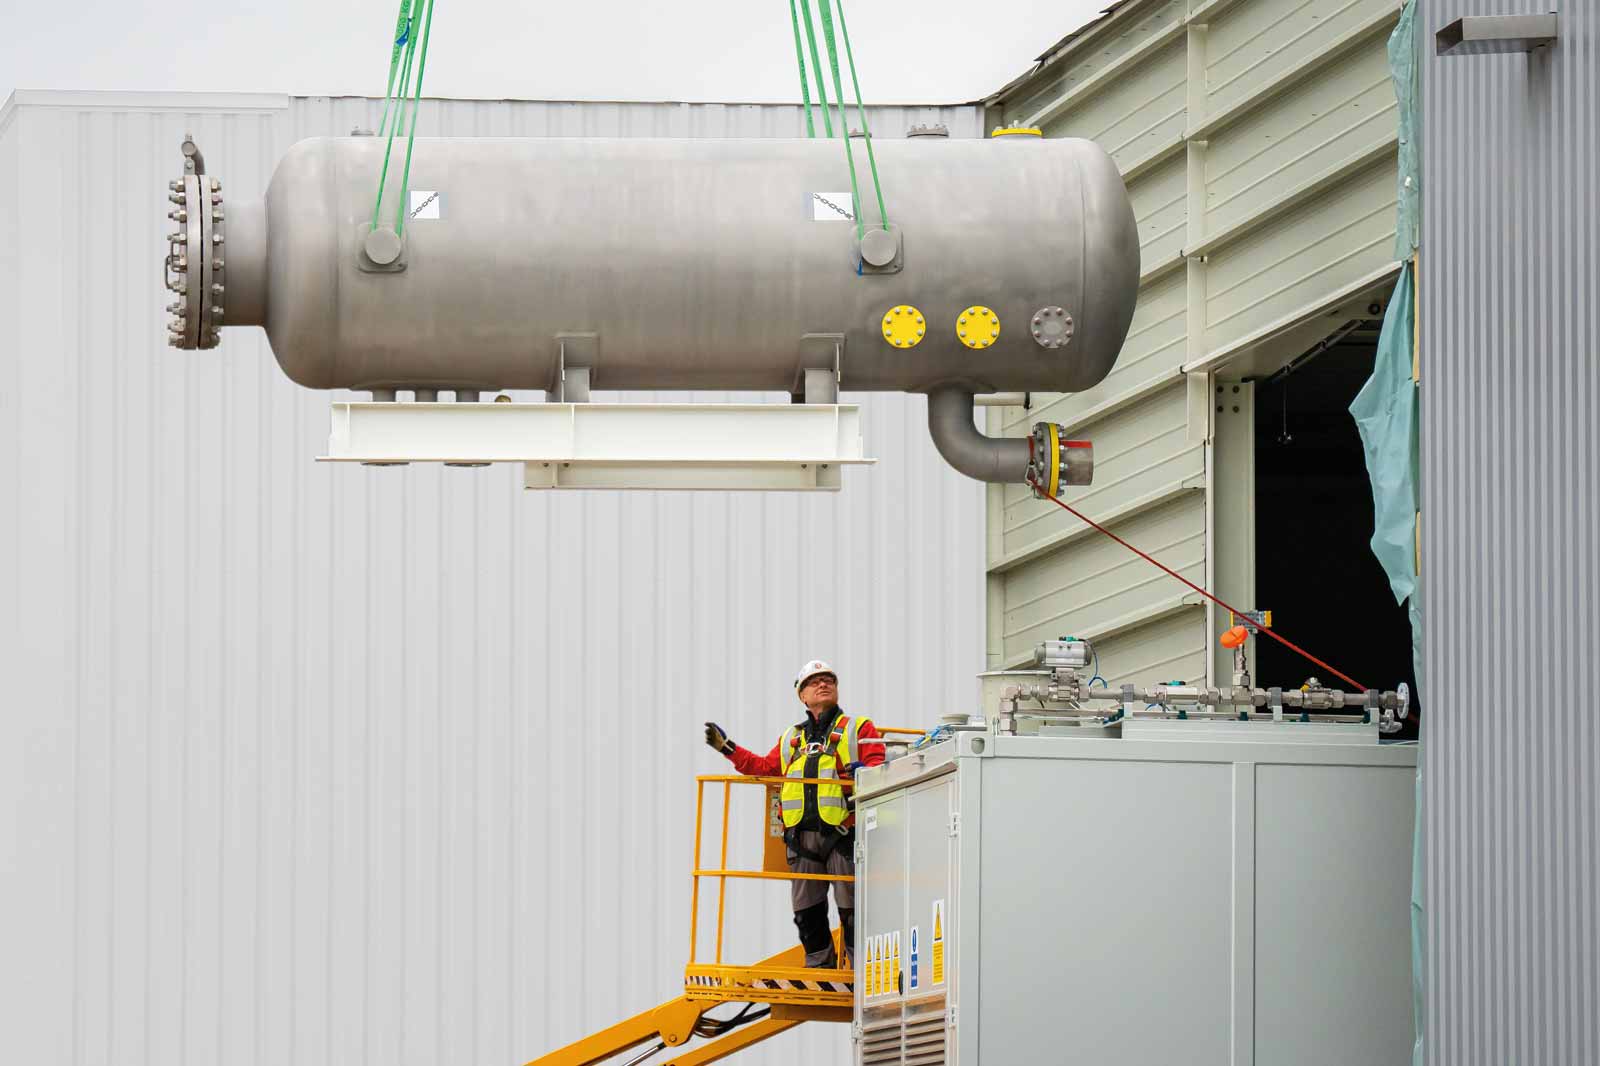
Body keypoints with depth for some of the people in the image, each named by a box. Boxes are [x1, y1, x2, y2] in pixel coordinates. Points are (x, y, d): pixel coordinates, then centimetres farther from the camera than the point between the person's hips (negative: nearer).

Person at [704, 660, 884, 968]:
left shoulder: (858, 728, 8)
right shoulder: (790, 739, 24)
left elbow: (879, 763, -3)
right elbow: (765, 768, 26)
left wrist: (864, 770, -26)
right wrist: (727, 748, 21)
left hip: (843, 833, -5)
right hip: (802, 835, 5)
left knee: (851, 907, -6)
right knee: (807, 909, 6)